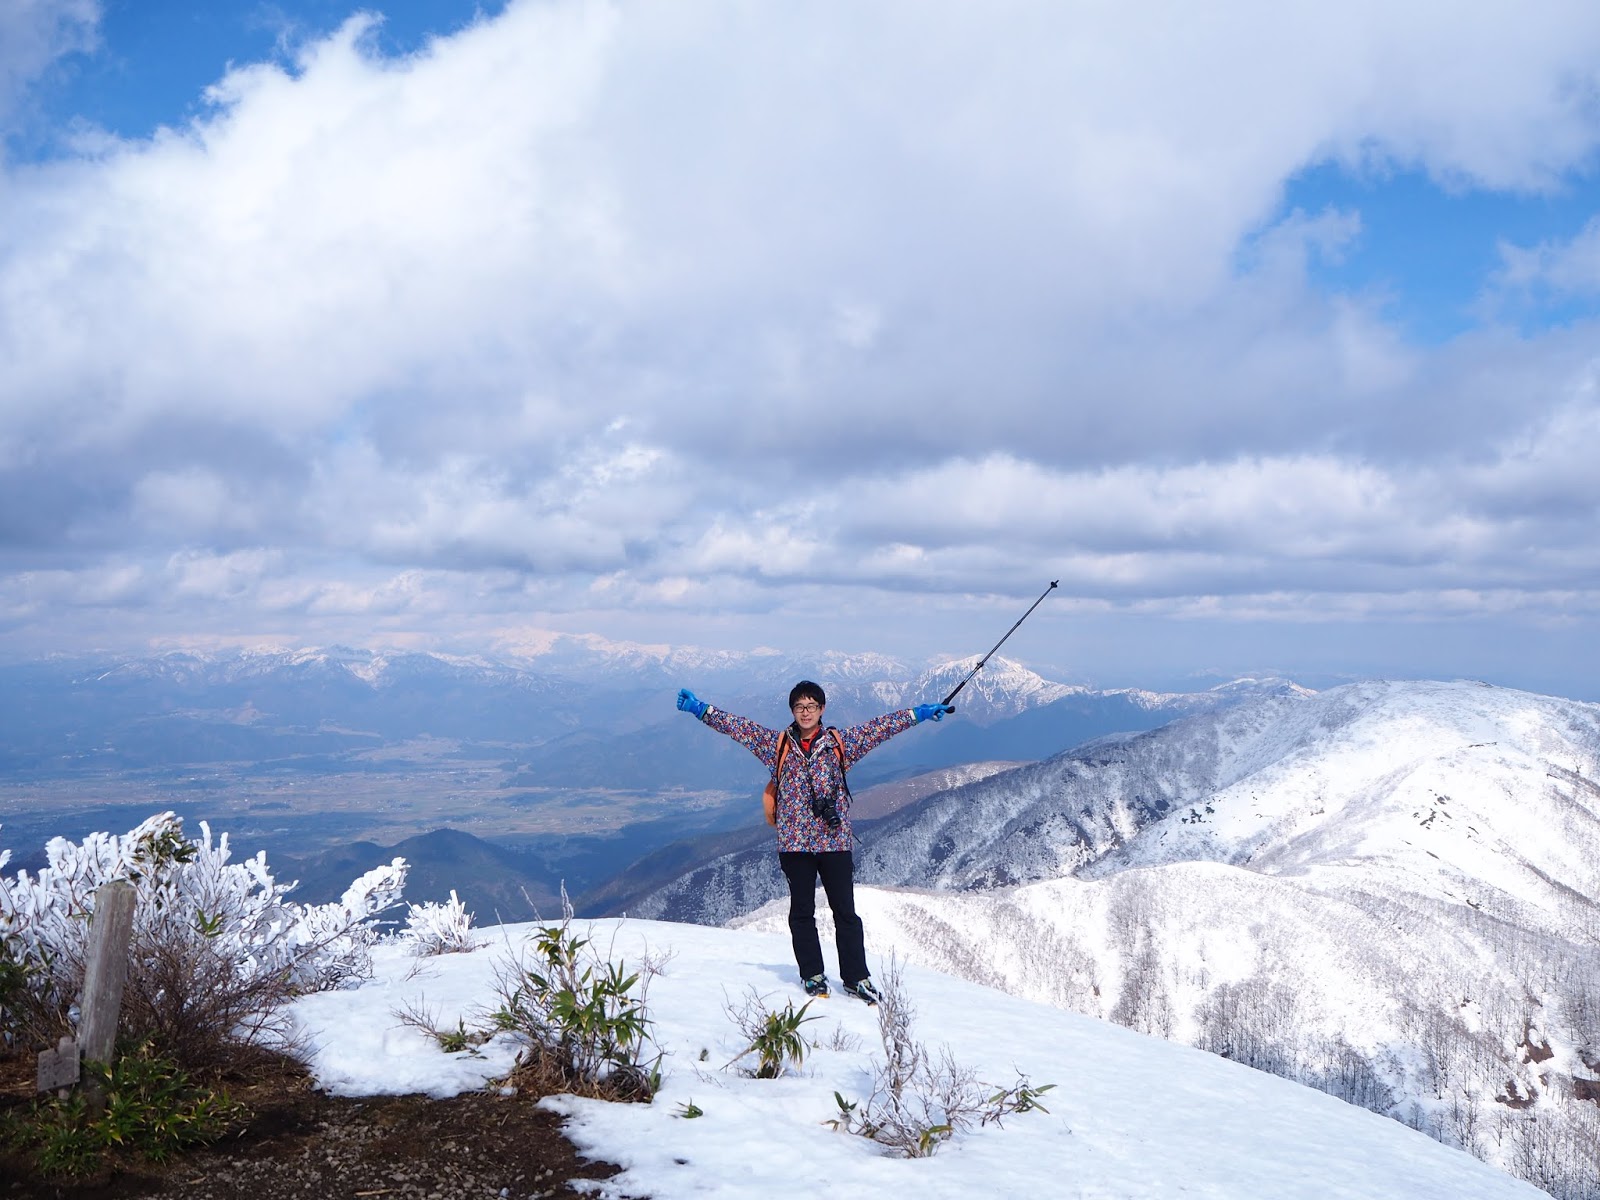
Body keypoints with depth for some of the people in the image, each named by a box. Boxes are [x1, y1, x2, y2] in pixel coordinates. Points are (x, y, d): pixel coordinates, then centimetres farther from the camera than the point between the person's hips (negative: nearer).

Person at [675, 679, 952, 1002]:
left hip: (835, 840, 0)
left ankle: (856, 977, 11)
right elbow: (738, 726, 2)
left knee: (845, 911, 3)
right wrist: (701, 709, -6)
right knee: (802, 911, 7)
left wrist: (919, 713, 5)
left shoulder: (841, 742, 7)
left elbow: (880, 727, 8)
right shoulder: (776, 744, 6)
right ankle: (812, 975, 18)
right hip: (794, 841, 0)